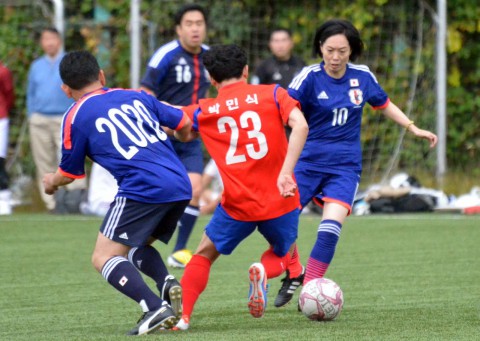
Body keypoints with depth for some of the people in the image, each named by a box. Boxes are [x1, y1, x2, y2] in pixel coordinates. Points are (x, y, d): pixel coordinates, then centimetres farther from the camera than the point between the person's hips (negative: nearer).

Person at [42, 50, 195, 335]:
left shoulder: (75, 117, 6)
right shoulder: (136, 96, 20)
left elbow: (70, 173, 15)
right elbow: (183, 124, 25)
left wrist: (52, 182, 39)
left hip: (143, 189, -6)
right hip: (181, 187, 6)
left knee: (104, 258, 0)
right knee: (137, 247, 25)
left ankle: (155, 307, -22)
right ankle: (167, 283, -5)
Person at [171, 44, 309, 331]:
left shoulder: (204, 112, 6)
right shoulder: (272, 94, 1)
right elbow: (300, 126, -15)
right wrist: (286, 172, -20)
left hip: (237, 206, 0)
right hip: (280, 200, 0)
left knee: (204, 256, 22)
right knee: (282, 255, 26)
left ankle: (181, 315, 2)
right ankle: (263, 271, -9)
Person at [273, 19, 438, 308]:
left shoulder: (363, 77, 1)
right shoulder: (310, 77, -10)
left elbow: (385, 104, 20)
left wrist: (414, 129, 16)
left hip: (345, 166, 1)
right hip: (308, 161, -1)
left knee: (331, 227, -17)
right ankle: (294, 276, 26)